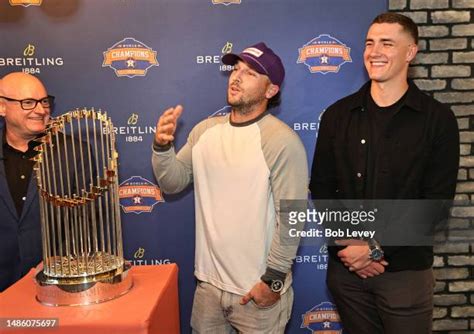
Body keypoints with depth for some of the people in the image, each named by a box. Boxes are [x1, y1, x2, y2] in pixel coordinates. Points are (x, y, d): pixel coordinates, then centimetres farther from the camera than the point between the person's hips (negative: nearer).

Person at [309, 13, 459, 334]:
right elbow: (321, 188, 1)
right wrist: (350, 243, -10)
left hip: (406, 271, -2)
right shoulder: (338, 115, 2)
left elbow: (436, 202, -8)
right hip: (345, 267, 2)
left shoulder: (437, 119, -4)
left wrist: (377, 247, -14)